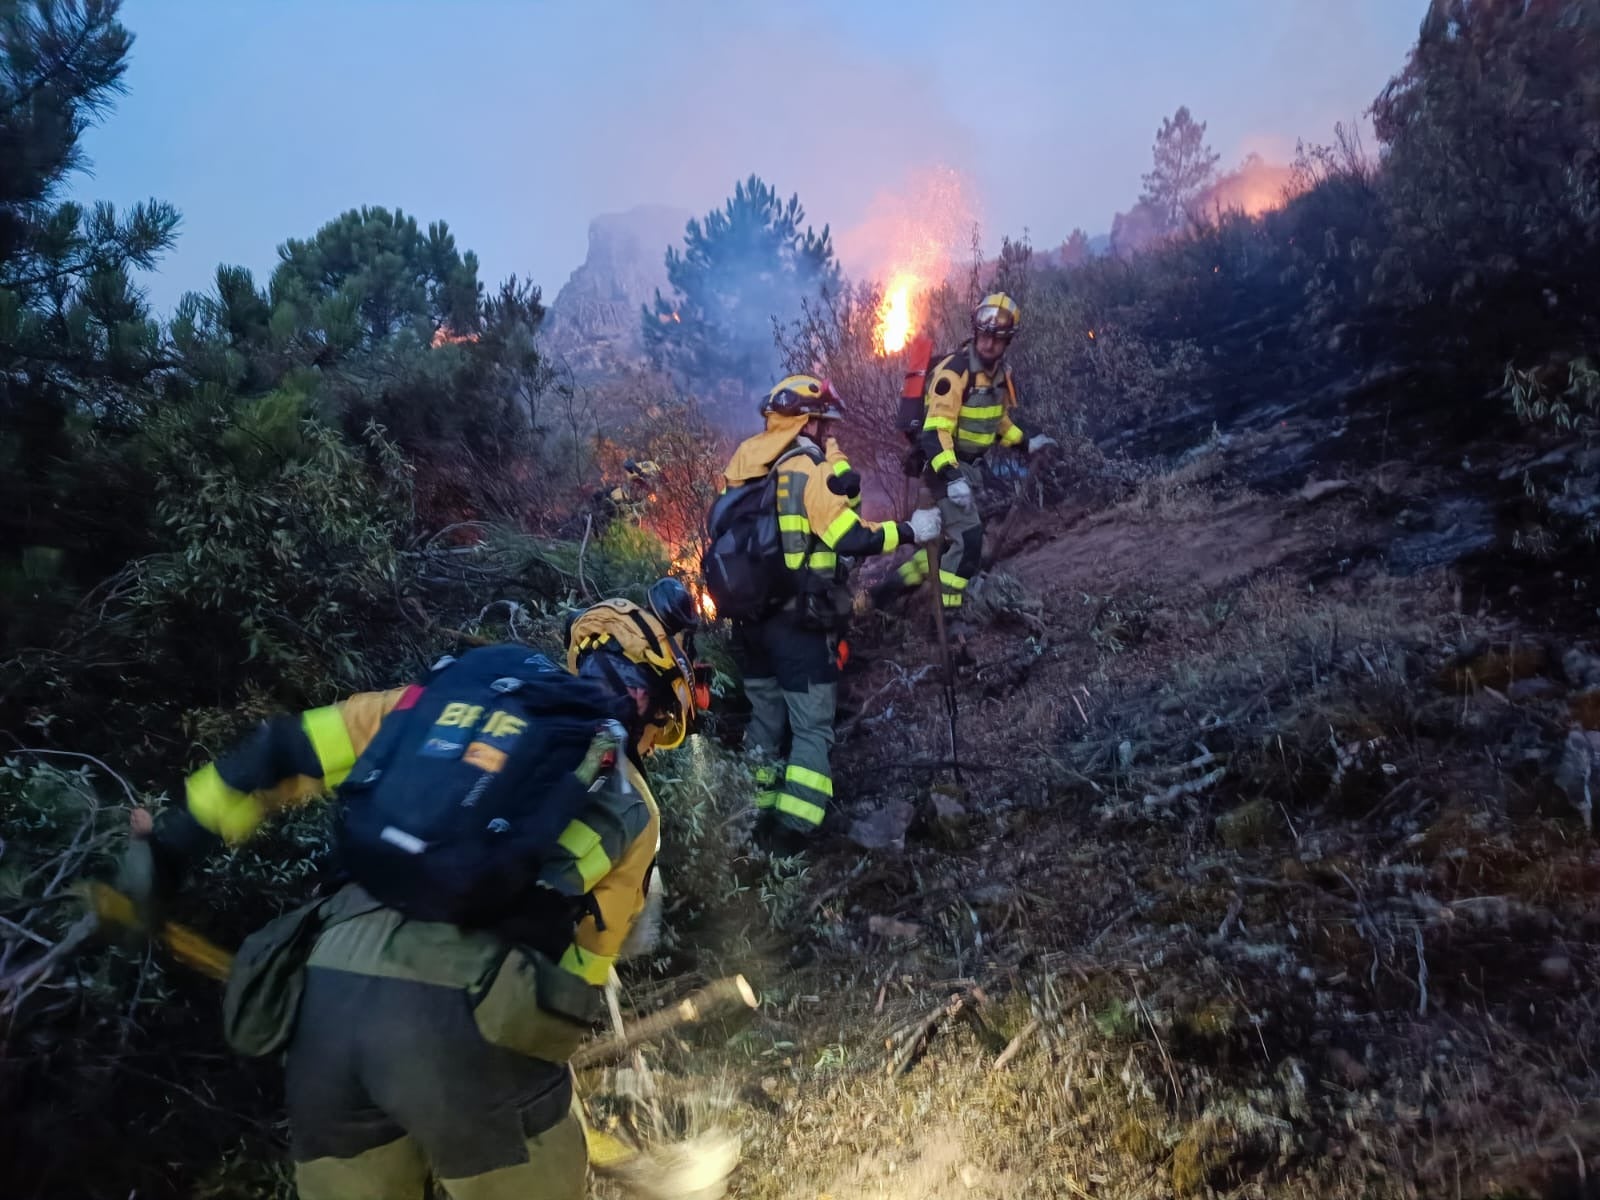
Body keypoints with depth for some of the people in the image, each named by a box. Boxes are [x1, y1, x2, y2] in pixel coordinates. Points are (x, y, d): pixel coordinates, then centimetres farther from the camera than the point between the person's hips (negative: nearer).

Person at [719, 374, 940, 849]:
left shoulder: (741, 465, 9)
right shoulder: (809, 469, -14)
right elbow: (851, 538, -18)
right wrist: (910, 530, -9)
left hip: (748, 616, 7)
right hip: (799, 621, -7)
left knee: (767, 717, 19)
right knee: (811, 726, 1)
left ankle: (766, 817, 27)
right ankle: (794, 829, -5)